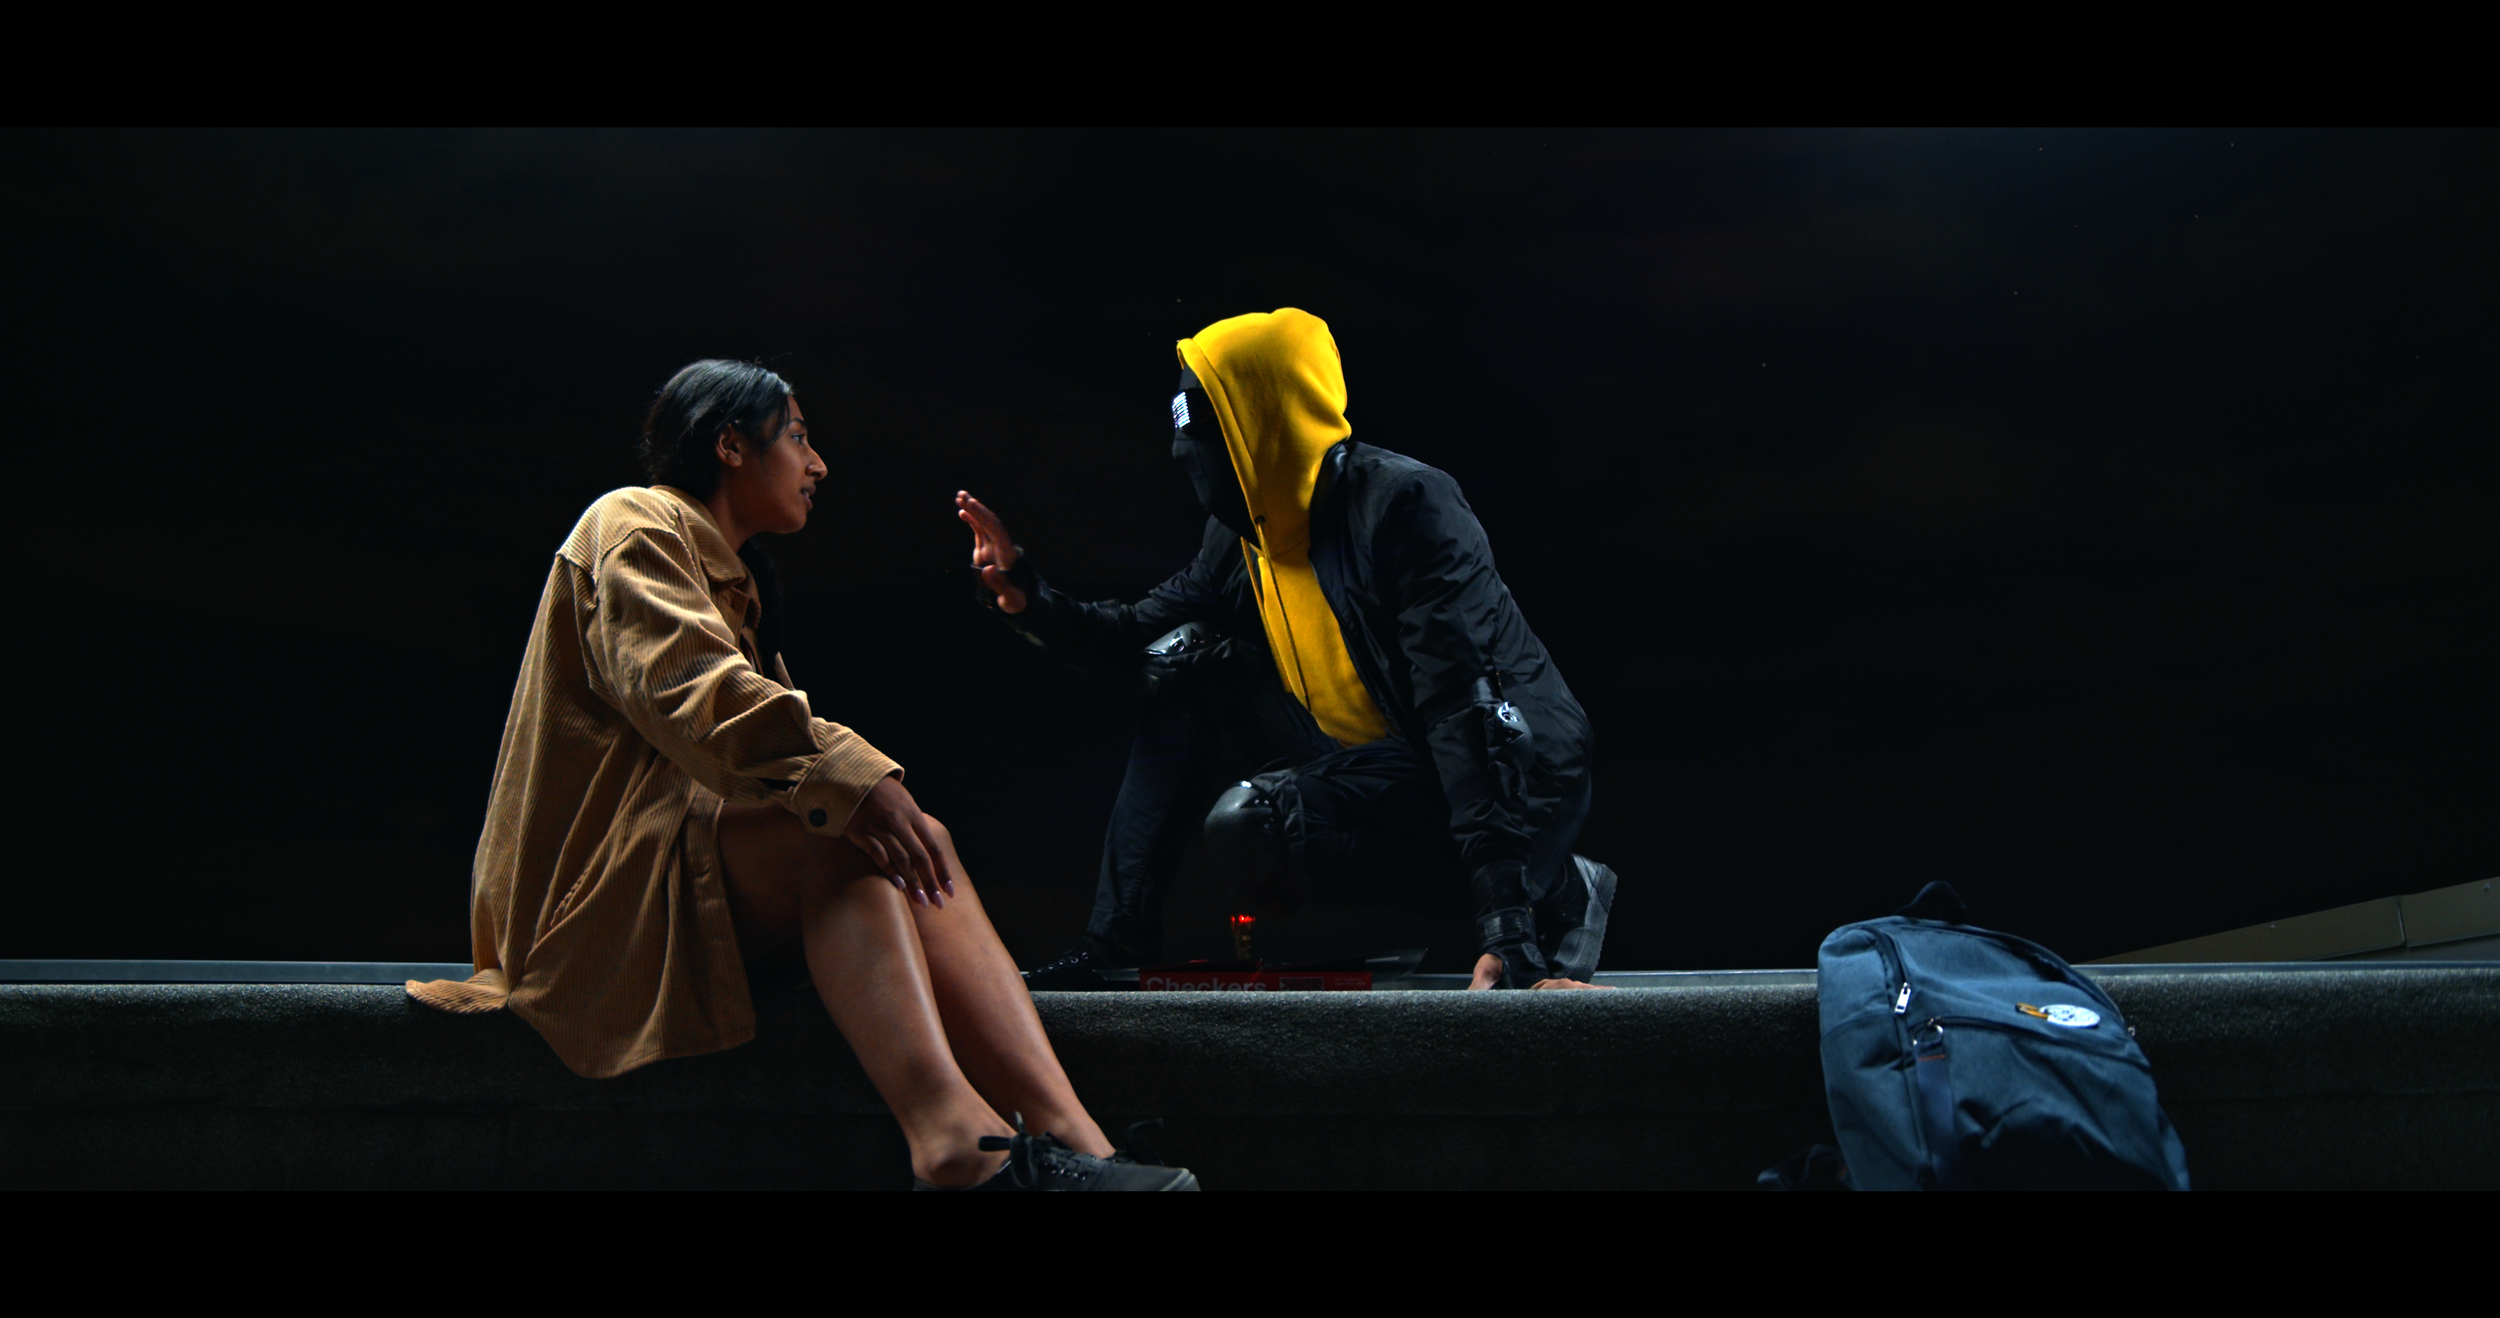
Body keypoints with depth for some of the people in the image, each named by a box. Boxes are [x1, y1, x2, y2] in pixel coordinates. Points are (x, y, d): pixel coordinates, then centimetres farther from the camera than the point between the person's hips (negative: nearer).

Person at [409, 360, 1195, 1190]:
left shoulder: (734, 579, 29)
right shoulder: (635, 523, 0)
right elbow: (682, 681, -21)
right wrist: (848, 779, -34)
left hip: (693, 856, 7)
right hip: (603, 869, -7)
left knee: (914, 844, -18)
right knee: (842, 833, -31)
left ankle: (1065, 1135, -37)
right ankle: (946, 1128, -49)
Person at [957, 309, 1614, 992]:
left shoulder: (1404, 504, -21)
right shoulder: (1240, 535, 4)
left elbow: (1471, 709, -28)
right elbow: (1137, 632, 17)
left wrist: (1511, 928, -33)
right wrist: (1027, 595, -2)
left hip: (1518, 784, -8)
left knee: (1246, 828, -28)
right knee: (1187, 656, 1)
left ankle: (1556, 894, -11)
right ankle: (1115, 941, 1)